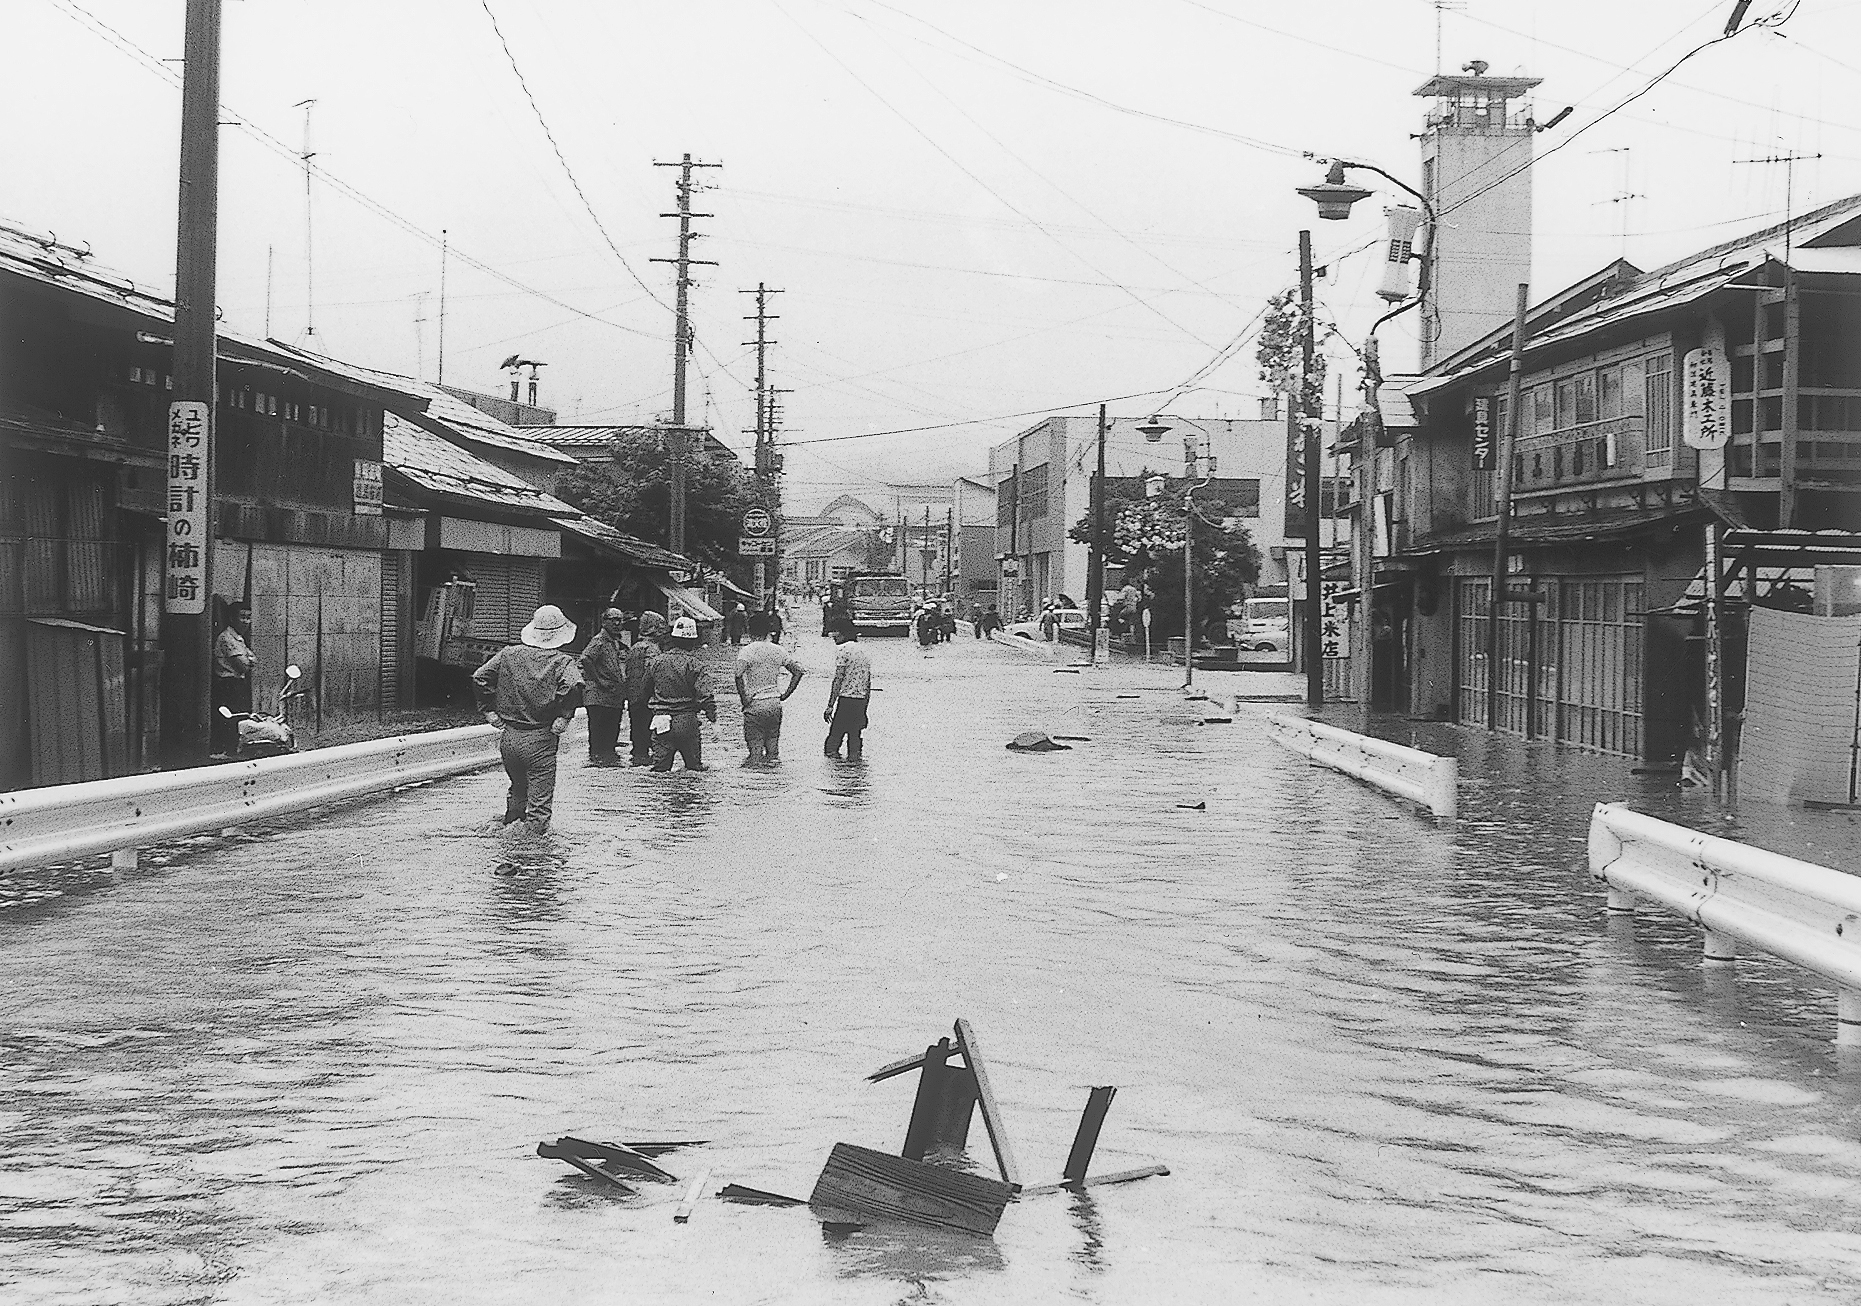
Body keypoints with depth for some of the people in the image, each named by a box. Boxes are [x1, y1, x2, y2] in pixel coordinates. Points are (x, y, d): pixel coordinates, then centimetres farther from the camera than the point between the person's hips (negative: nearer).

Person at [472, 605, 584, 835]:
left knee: (518, 787, 26)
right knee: (540, 797, 4)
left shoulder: (508, 654, 5)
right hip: (540, 739, -4)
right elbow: (573, 685, -26)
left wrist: (490, 711, 4)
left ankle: (511, 821, 28)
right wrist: (563, 718, -15)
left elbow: (479, 678, -1)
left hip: (508, 736, 4)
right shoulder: (562, 661, -7)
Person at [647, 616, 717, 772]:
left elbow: (646, 687, 15)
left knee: (660, 767, 4)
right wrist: (712, 715, -6)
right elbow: (705, 694, -15)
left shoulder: (657, 661, 3)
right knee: (694, 765, 9)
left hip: (661, 720, 2)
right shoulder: (695, 665, -8)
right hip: (687, 722, -2)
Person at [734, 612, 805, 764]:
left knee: (755, 749, 0)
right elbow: (798, 671, 7)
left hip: (755, 705, -4)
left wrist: (744, 699, -13)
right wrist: (786, 694, 11)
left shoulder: (747, 652, -9)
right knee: (773, 747, 14)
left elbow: (739, 676, -24)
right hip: (775, 703, 4)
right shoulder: (778, 650, 4)